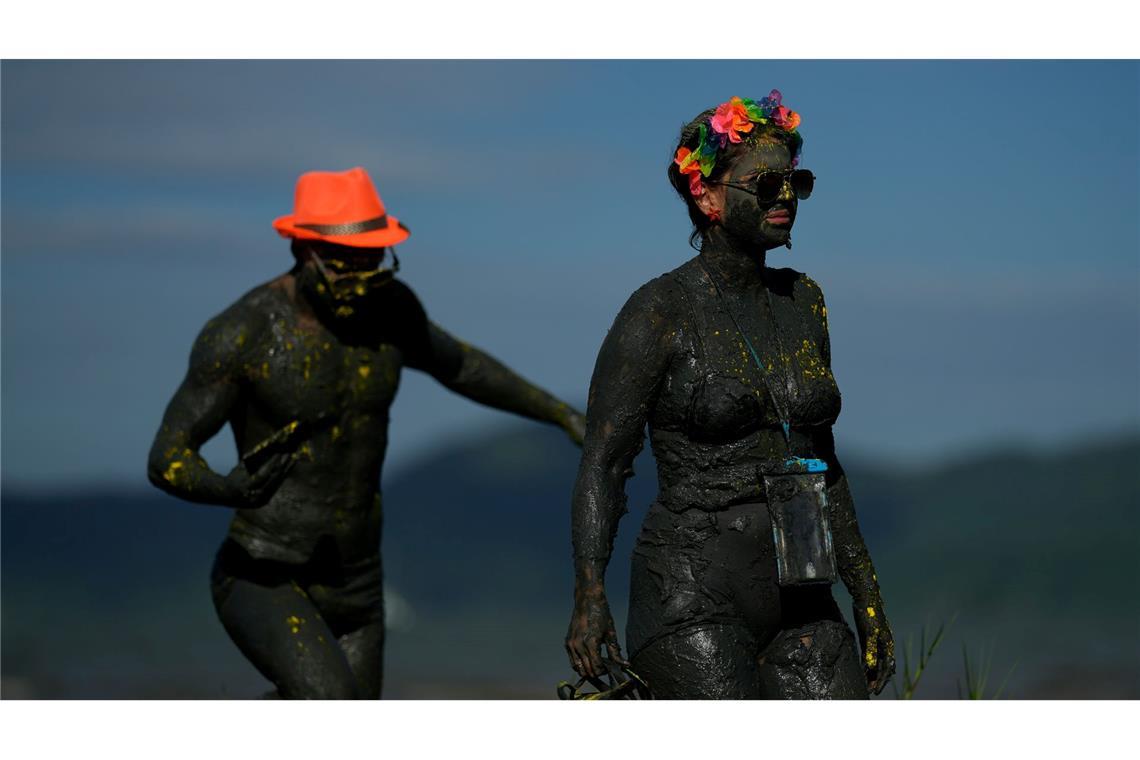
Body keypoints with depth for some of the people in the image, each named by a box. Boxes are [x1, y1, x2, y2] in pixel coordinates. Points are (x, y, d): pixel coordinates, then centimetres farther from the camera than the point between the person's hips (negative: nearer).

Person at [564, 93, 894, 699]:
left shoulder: (802, 302, 13)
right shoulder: (660, 312, -6)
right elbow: (602, 466, -7)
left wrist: (866, 595, 18)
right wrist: (589, 597, -18)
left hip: (799, 602, 6)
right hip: (692, 601, -6)